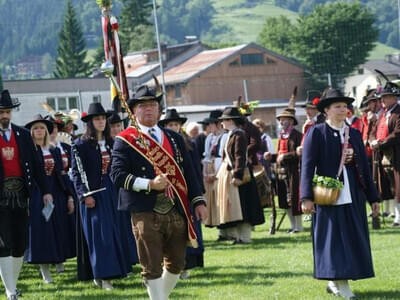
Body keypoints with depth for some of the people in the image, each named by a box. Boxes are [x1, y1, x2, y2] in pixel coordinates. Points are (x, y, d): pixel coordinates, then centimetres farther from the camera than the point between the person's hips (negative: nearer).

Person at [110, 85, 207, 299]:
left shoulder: (174, 139, 15)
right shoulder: (125, 141, -2)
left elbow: (188, 172, 14)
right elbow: (117, 174, -11)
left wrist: (198, 201, 4)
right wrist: (149, 184, -21)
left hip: (177, 212, 5)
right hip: (145, 214, -5)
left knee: (176, 264, 12)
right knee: (152, 268, -3)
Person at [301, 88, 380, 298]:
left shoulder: (354, 134, 13)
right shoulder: (316, 133, -2)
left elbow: (364, 167, 15)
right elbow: (307, 166, -7)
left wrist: (373, 197, 13)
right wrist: (306, 197, -15)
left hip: (353, 197, 6)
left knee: (353, 239, 5)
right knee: (333, 239, -5)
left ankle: (335, 282, 15)